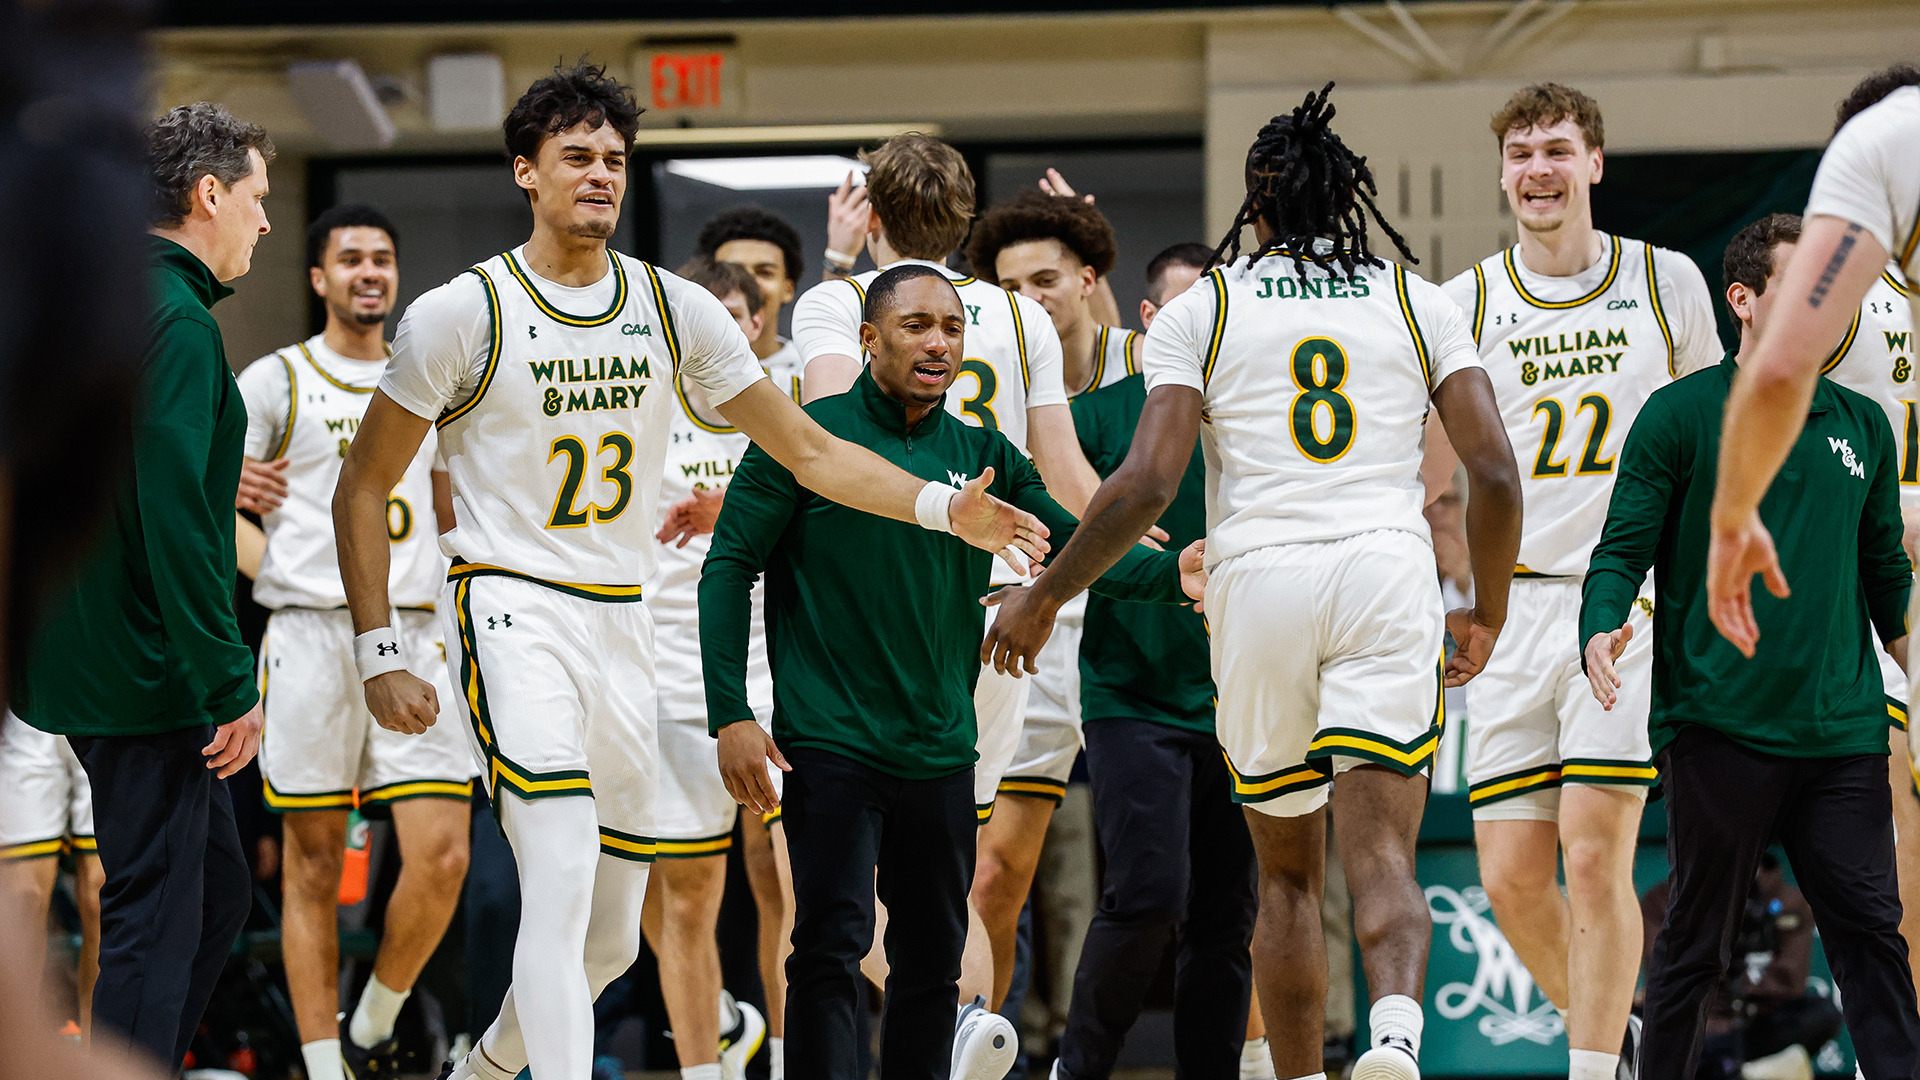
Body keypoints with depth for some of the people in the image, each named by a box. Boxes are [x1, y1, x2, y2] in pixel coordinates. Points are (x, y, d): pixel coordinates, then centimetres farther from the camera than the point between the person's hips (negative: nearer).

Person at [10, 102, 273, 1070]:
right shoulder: (176, 318, -14)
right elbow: (173, 511, -22)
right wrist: (229, 681, -20)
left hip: (84, 655, 10)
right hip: (145, 674, -10)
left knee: (216, 886, 16)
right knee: (155, 915, -7)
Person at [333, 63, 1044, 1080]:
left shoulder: (673, 308, 5)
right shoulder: (461, 313, -7)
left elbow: (808, 449, 8)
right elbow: (362, 487, 0)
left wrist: (943, 507, -7)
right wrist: (379, 655, -6)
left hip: (621, 618, 5)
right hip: (510, 606, -5)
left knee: (609, 937, 10)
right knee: (565, 877, -25)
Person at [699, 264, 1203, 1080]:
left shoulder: (982, 455, 9)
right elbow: (728, 568, -4)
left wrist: (1169, 573, -20)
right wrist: (730, 714, -12)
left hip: (940, 750, 5)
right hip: (830, 743, -5)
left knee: (933, 965, 10)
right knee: (831, 950, -12)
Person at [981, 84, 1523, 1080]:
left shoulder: (1200, 309, 8)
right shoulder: (1417, 302, 12)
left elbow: (1148, 483, -4)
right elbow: (1494, 474, 4)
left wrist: (1042, 599, 6)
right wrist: (1487, 615, 18)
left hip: (1258, 581, 0)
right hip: (1388, 570, 0)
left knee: (1286, 872, 14)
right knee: (1381, 858, -7)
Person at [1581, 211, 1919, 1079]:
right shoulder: (1680, 415, 1)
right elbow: (1623, 550, -3)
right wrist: (1600, 633, -20)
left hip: (1842, 734, 3)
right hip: (1718, 725, -3)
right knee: (1696, 945, 3)